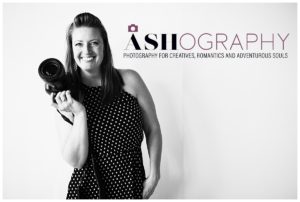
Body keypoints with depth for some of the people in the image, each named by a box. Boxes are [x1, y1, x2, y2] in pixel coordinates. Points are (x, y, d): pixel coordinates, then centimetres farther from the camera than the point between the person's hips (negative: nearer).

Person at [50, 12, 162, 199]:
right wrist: (80, 113, -21)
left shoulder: (129, 80, -10)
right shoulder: (65, 98, -8)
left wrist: (154, 175, -4)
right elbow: (75, 161, -12)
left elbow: (153, 129, -1)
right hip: (88, 189, 0)